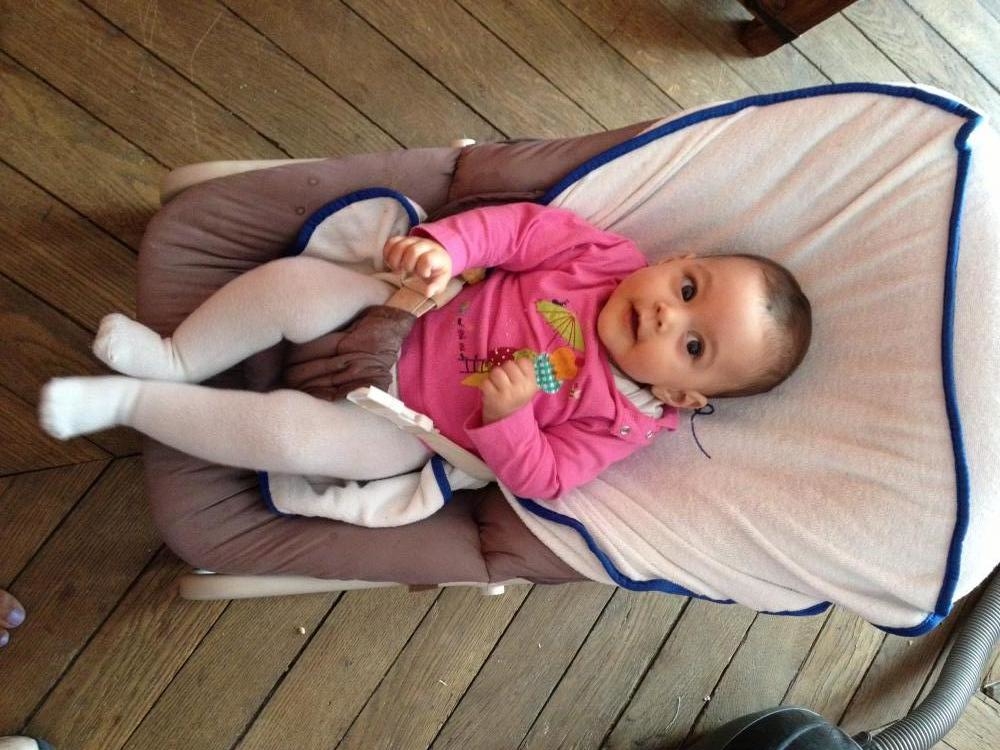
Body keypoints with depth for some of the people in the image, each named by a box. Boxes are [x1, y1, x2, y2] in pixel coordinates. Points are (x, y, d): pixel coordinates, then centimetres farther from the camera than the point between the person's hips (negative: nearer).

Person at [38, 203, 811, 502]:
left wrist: (505, 416, -32)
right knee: (294, 282, -20)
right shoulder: (608, 255, -9)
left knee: (286, 430, -23)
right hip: (406, 319, 3)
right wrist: (445, 246, -26)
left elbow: (539, 478, -14)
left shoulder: (621, 421, -14)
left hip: (408, 426, -3)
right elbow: (521, 227, -9)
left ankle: (125, 400, 0)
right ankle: (175, 360, 5)